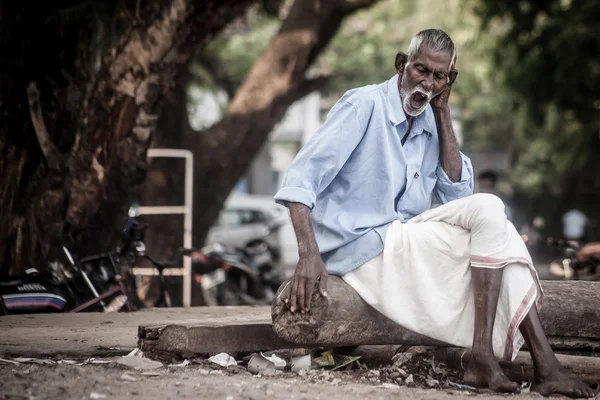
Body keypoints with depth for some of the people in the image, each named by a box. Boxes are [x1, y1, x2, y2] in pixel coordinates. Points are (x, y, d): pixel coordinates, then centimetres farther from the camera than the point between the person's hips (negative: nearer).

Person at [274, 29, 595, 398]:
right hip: (361, 250, -8)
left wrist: (442, 111, 0)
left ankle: (546, 366, -9)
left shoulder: (429, 122, 11)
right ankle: (482, 360, -19)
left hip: (404, 244, 8)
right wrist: (309, 254, -30)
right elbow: (303, 175, -18)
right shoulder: (365, 104, -11)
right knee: (489, 211, -16)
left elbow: (458, 193, 2)